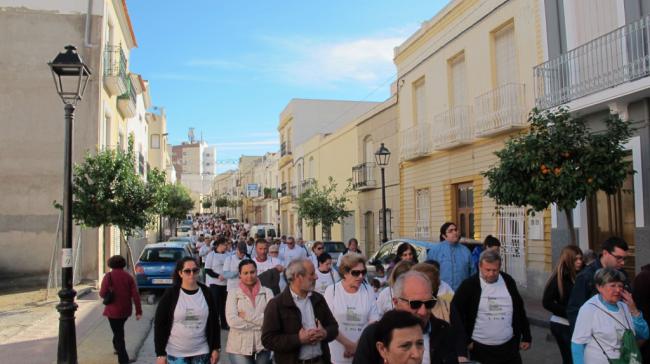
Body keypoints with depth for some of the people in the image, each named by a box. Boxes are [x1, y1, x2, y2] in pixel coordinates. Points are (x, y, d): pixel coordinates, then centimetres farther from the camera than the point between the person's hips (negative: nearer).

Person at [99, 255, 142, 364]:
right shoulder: (128, 276, 1)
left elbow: (103, 294, -15)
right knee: (119, 329, 30)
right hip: (126, 310, 5)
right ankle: (117, 347, 45)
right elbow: (135, 295, -6)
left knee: (118, 334, 2)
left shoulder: (109, 276, -10)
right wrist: (138, 311, -5)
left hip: (113, 310, -4)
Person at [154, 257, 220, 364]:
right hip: (176, 353, -2)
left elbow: (214, 321, 4)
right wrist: (160, 353, -8)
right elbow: (159, 324, -6)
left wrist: (216, 348, 3)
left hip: (201, 351, 2)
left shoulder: (205, 292, -2)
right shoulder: (170, 294, -9)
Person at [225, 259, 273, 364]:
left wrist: (247, 315, -13)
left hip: (262, 345, 2)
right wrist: (260, 322, -12)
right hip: (239, 347, -1)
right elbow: (232, 321, -13)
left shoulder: (267, 292, 0)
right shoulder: (233, 293, -2)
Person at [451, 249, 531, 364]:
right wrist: (464, 341, -11)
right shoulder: (469, 285, -11)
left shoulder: (508, 281, 2)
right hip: (480, 348, -3)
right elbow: (455, 312, -9)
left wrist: (526, 337, 13)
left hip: (509, 346, 3)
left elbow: (519, 310, 12)